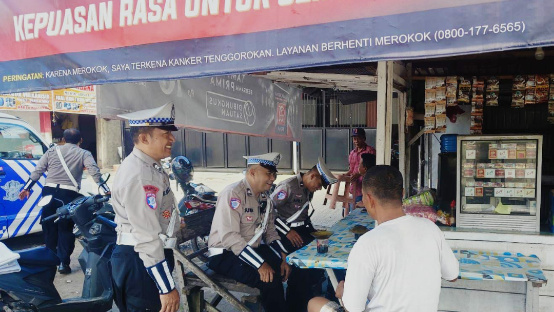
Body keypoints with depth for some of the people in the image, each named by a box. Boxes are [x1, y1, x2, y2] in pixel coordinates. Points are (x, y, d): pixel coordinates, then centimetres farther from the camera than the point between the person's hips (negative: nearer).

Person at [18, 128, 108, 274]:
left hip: (49, 191, 3)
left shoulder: (52, 150, 14)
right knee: (65, 229, 7)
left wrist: (26, 188, 19)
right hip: (68, 194, -3)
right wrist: (106, 189, -16)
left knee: (49, 227, 16)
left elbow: (37, 170, 12)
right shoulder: (83, 154, 5)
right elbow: (94, 171, -10)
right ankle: (63, 263, 4)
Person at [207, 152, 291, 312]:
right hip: (225, 255, -8)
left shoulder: (265, 197, 8)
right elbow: (229, 237, -27)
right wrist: (260, 264, -30)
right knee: (270, 279, -26)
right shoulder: (233, 193, -19)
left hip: (254, 250, 9)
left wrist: (283, 258, -2)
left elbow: (270, 231, 13)